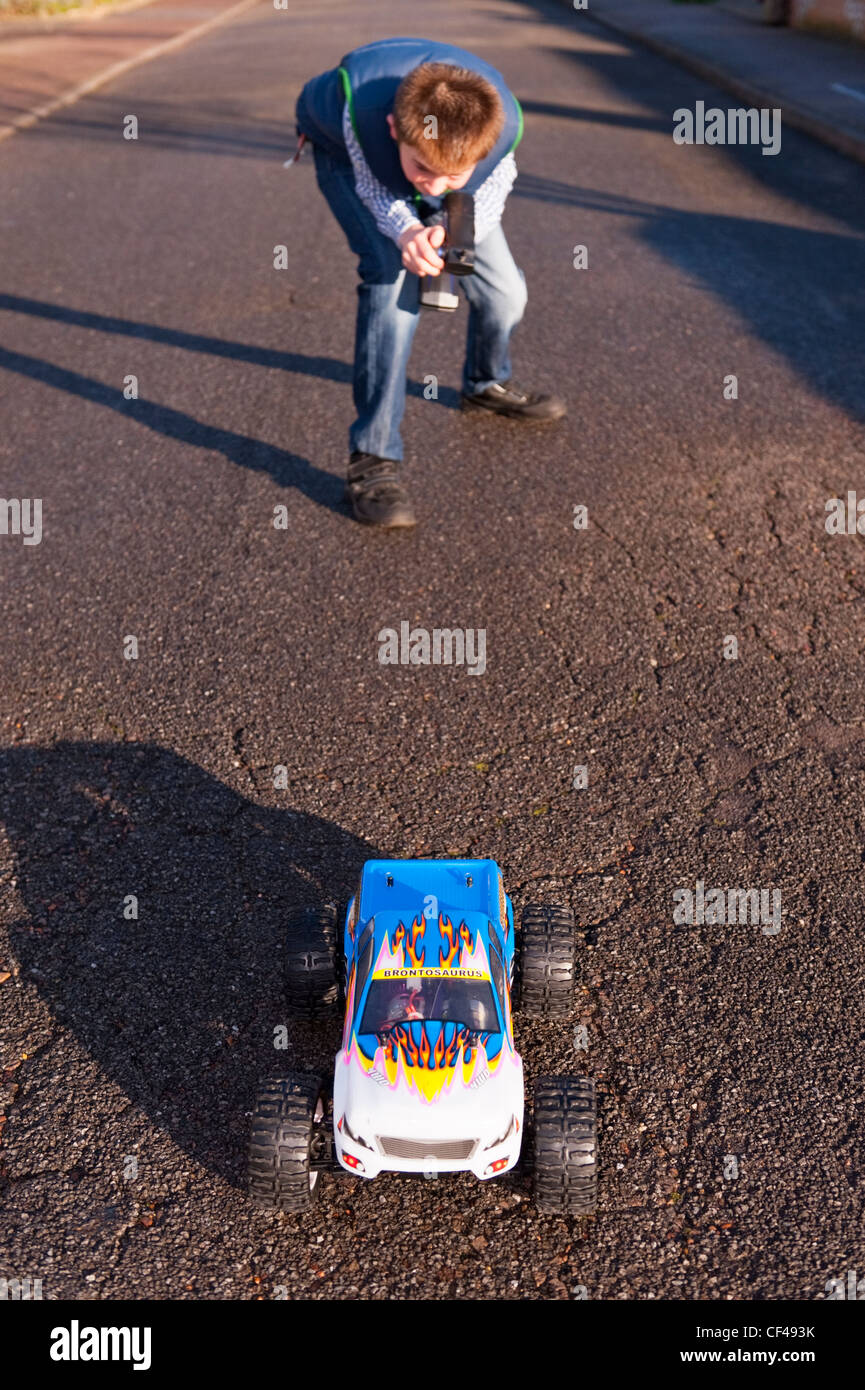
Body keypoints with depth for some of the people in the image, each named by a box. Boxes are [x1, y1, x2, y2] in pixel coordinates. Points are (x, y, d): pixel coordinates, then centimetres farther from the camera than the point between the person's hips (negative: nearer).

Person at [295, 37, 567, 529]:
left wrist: (452, 230, -39)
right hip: (347, 151, -3)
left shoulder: (504, 121, -37)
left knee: (506, 292, -1)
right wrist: (406, 231, -45)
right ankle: (373, 459, -23)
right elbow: (374, 186, -24)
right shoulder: (357, 98, -43)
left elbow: (489, 196, -17)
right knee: (396, 275, -28)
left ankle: (488, 385, 35)